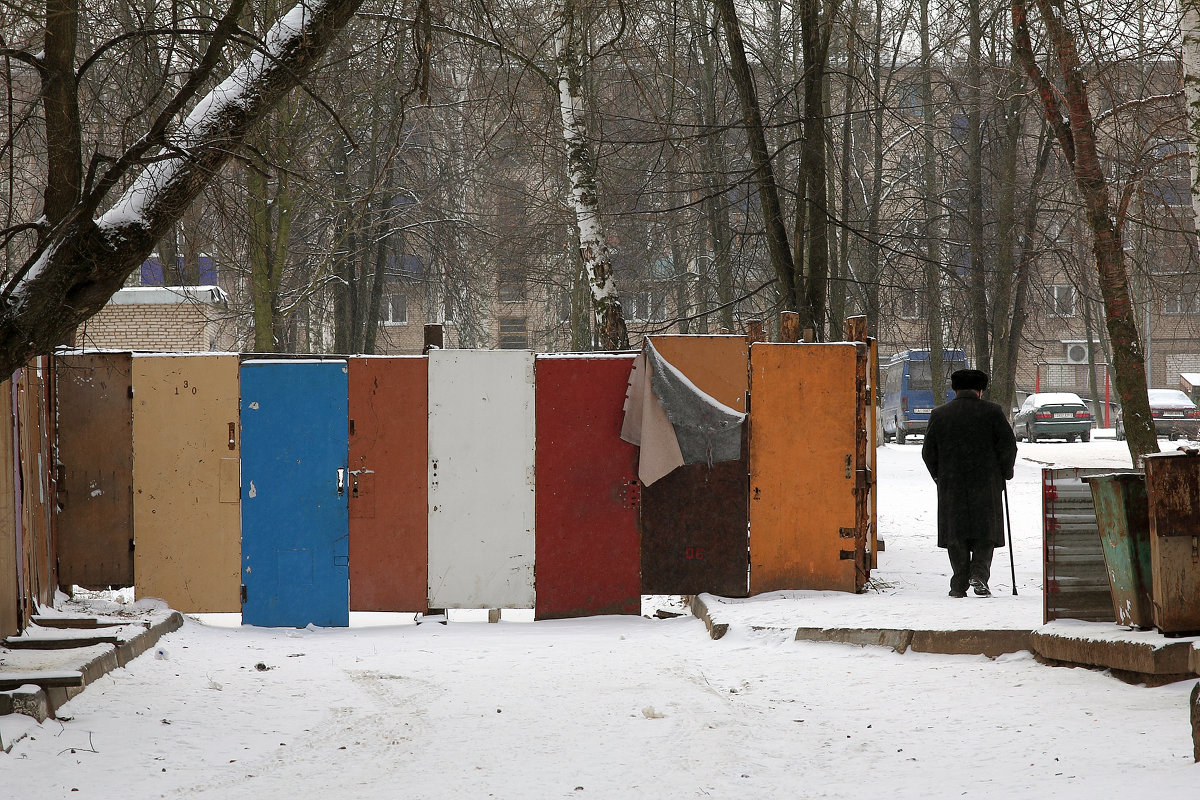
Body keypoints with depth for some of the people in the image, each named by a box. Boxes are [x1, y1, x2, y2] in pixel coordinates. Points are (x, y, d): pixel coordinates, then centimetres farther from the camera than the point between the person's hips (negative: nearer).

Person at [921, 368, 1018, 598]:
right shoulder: (992, 412, 0)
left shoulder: (939, 414, 4)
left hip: (951, 484, 1)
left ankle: (959, 584, 2)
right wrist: (1005, 473, 12)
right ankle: (979, 573, -13)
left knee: (956, 535, 6)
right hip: (986, 483, -1)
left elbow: (928, 452, 5)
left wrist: (939, 476, 18)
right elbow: (1008, 445, -2)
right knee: (985, 530, 5)